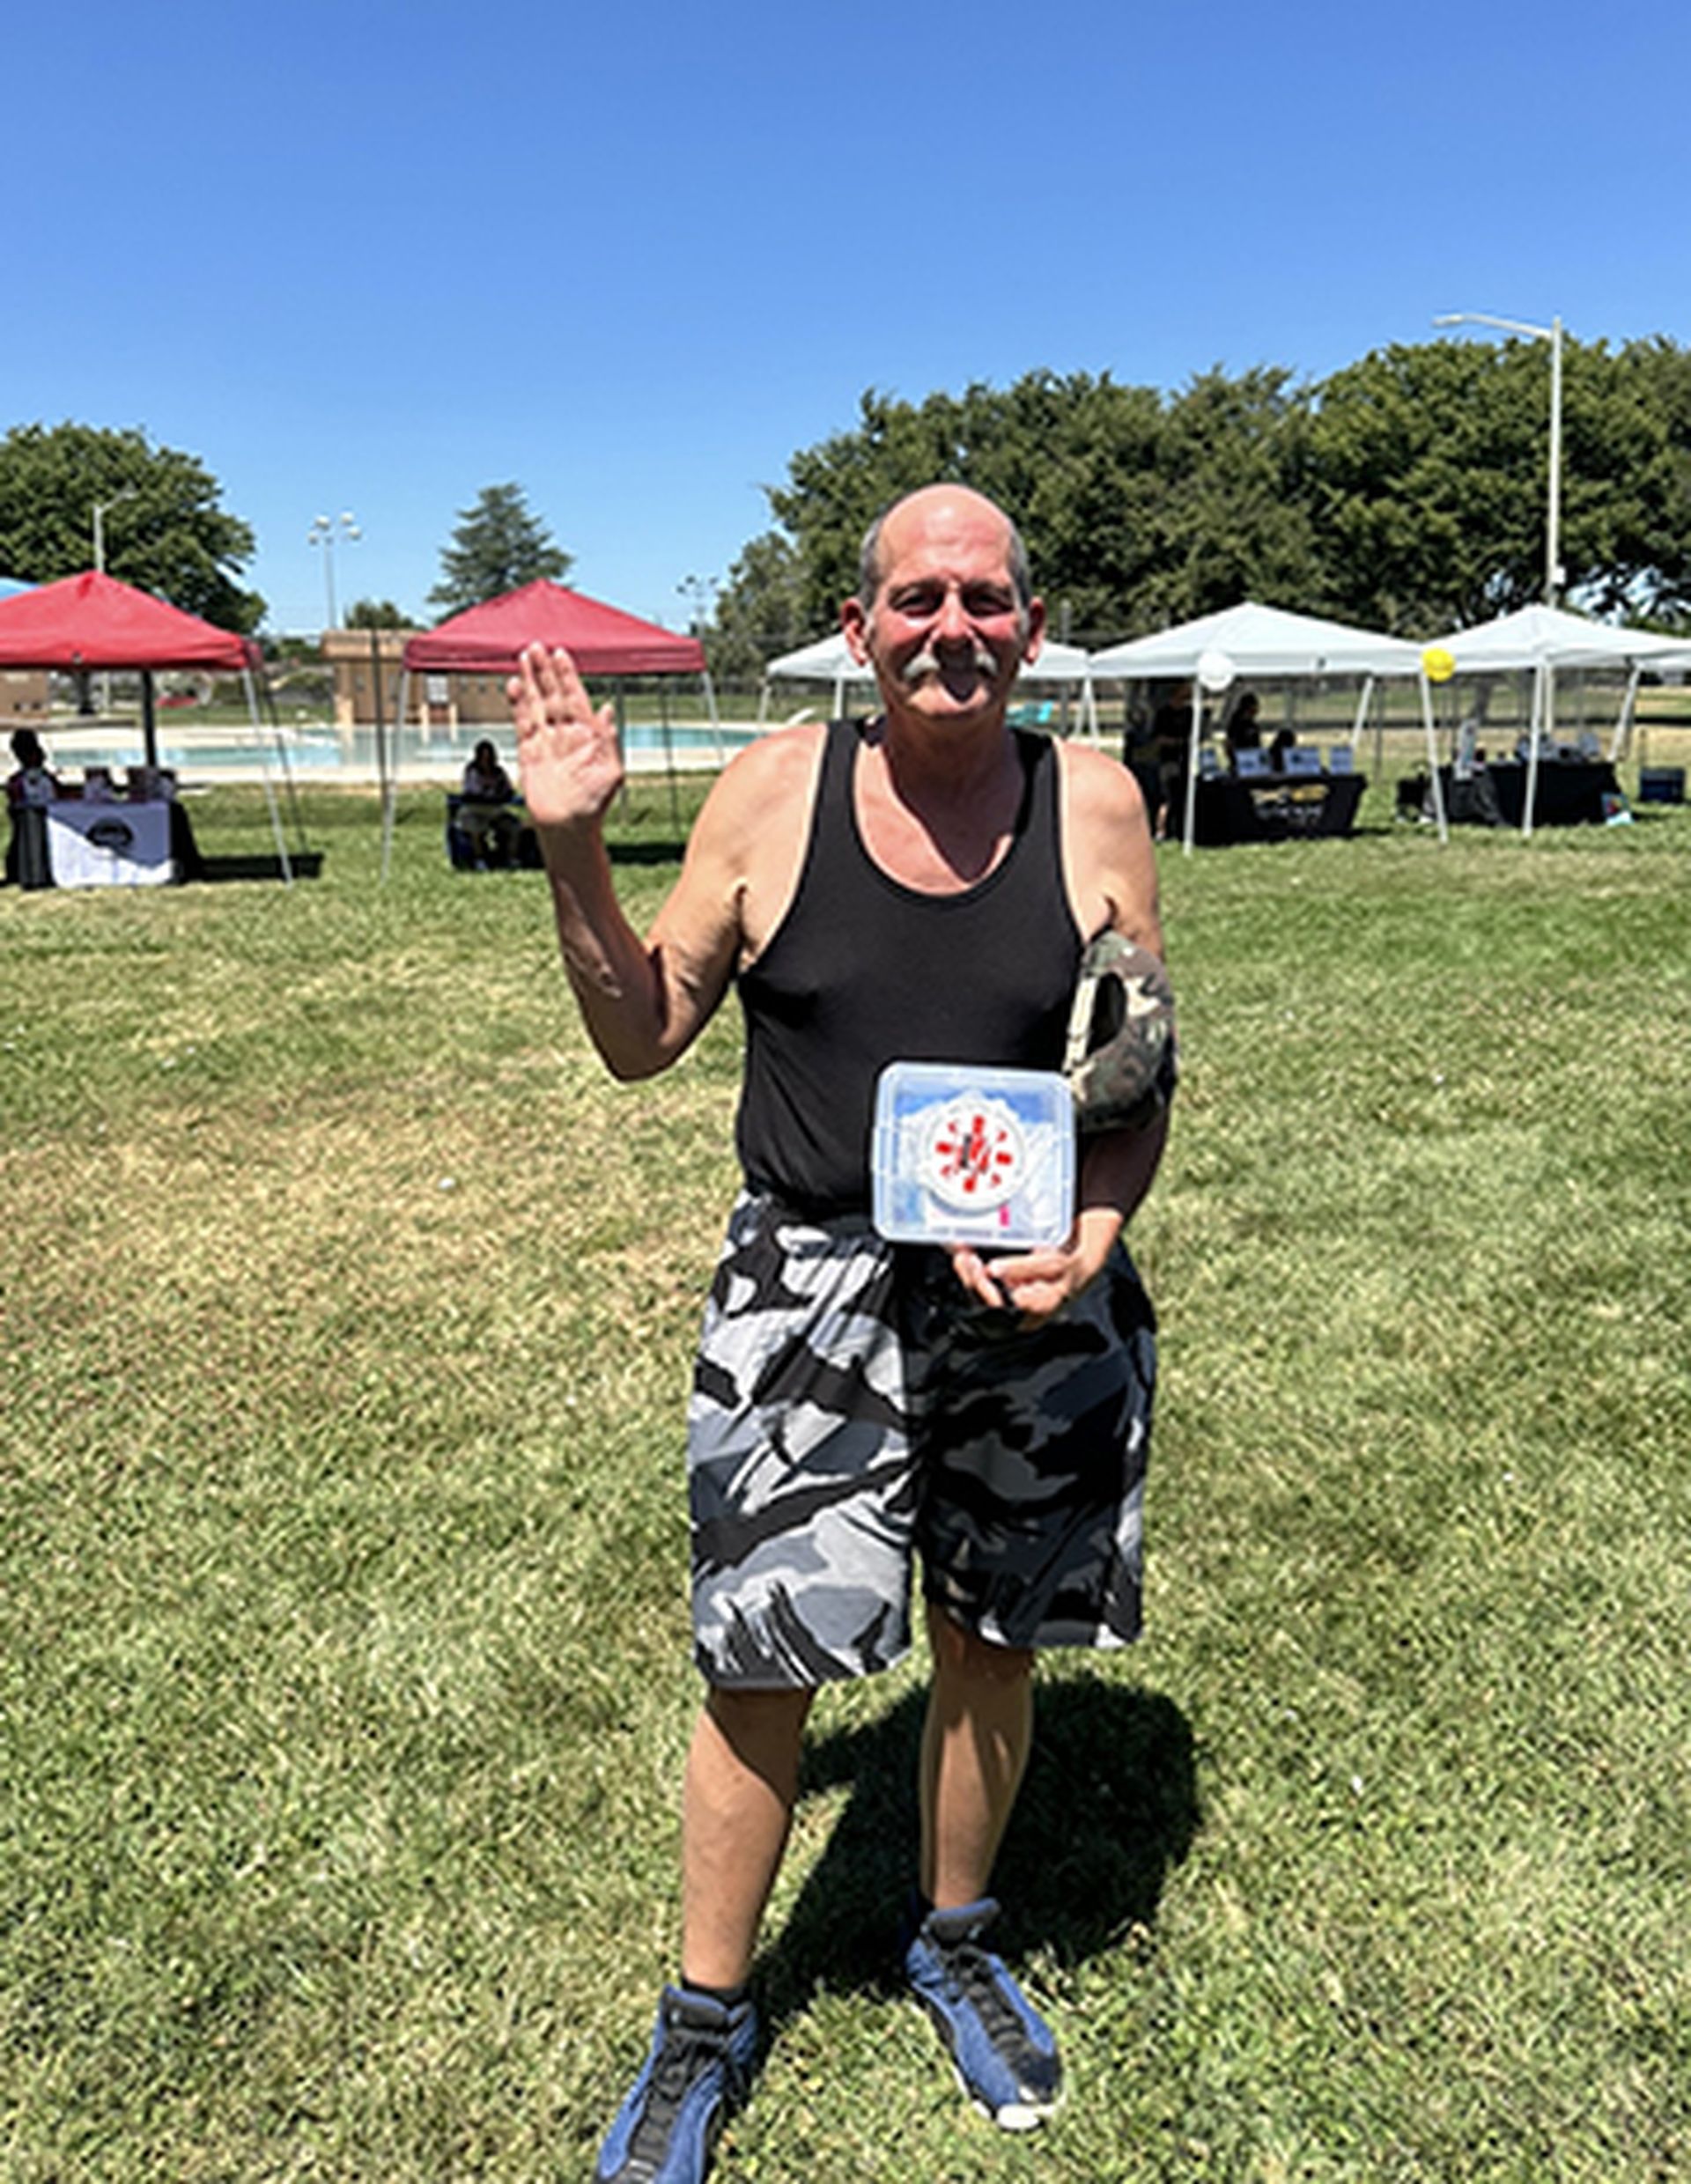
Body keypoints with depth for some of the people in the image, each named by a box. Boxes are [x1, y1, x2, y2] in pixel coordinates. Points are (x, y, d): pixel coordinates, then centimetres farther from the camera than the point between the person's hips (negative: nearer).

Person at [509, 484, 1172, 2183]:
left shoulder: (1093, 804, -3)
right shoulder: (772, 792, -5)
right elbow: (643, 1038, 1)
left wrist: (1091, 1238, -13)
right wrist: (570, 847, -12)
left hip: (1030, 1290, 2)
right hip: (809, 1287, -1)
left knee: (991, 1642, 17)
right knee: (762, 1668, 5)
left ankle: (952, 1942, 45)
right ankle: (706, 2024, 32)